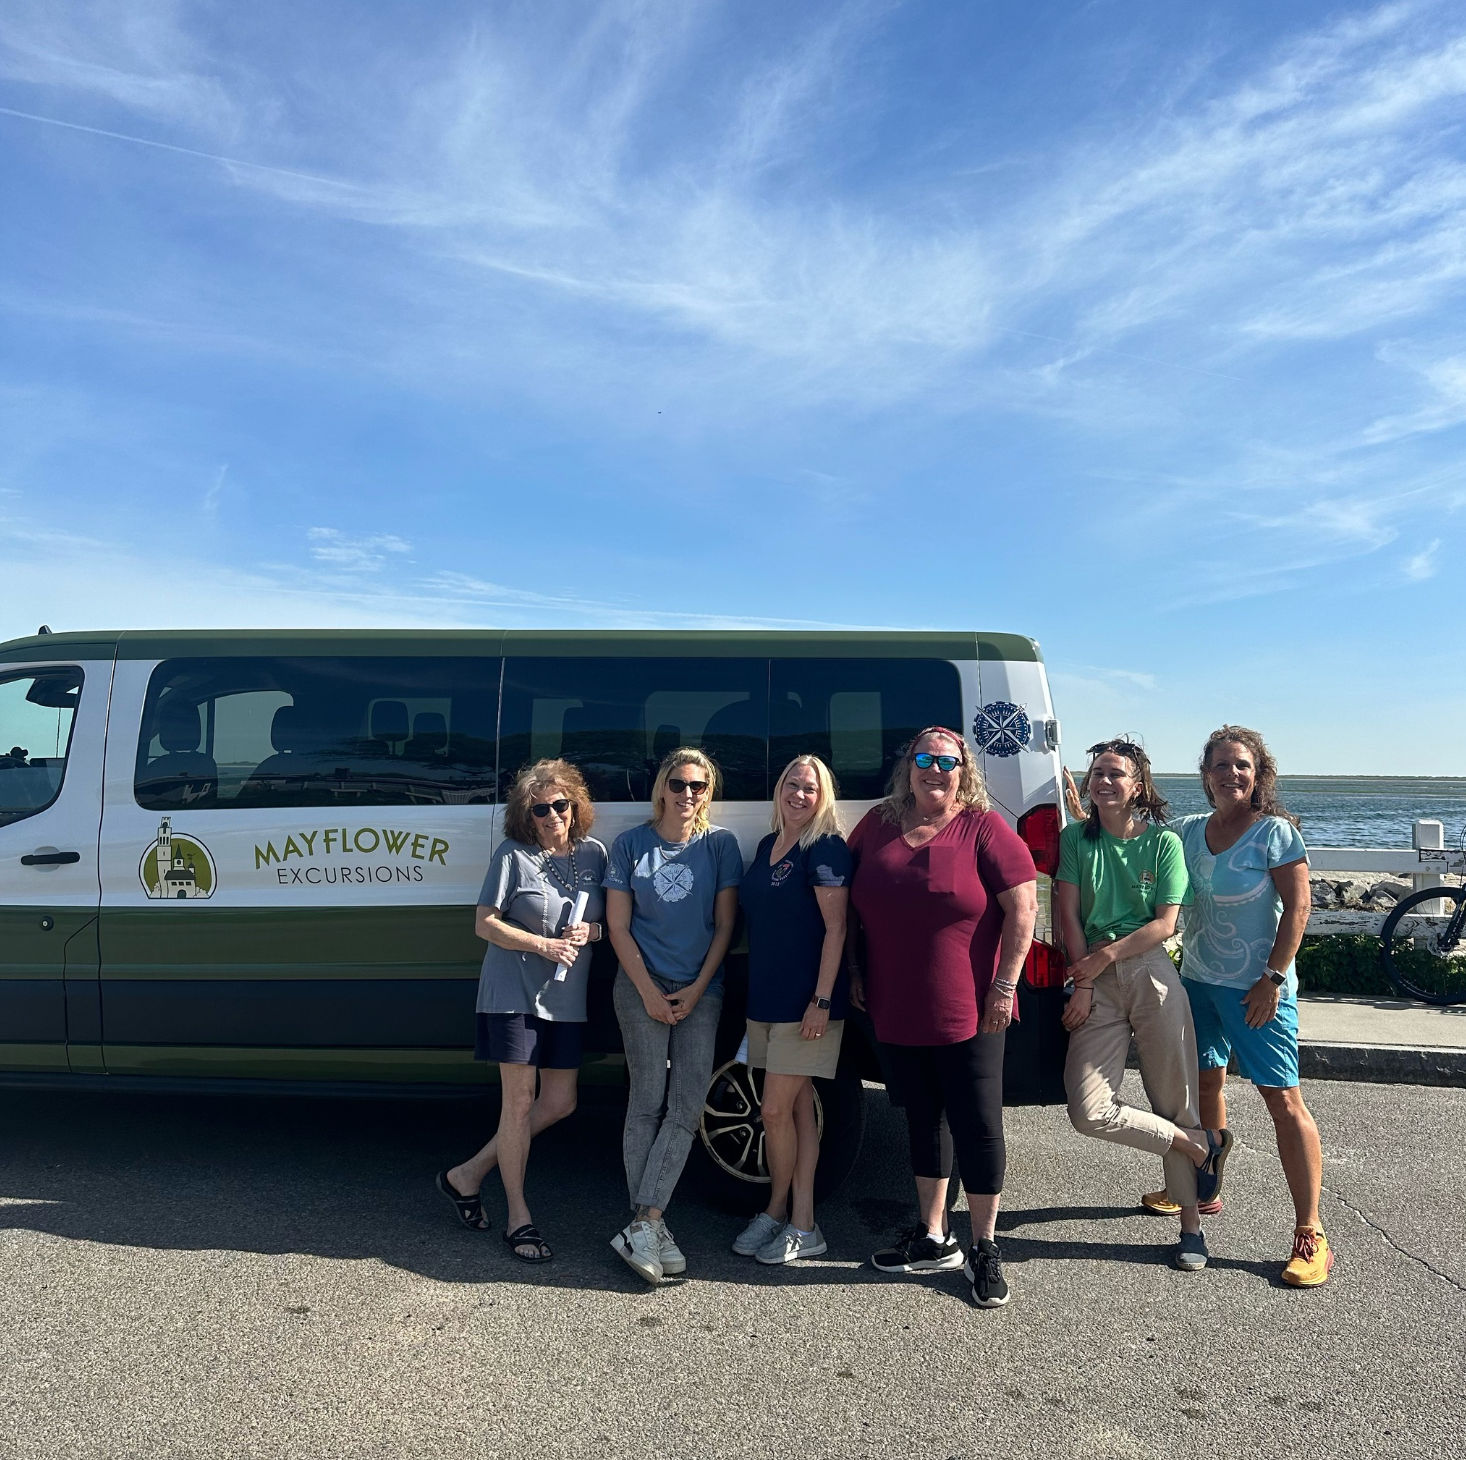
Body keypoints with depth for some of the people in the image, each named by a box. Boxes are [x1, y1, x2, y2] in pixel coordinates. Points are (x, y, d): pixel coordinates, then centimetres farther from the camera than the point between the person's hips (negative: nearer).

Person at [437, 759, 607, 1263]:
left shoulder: (593, 853, 5)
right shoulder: (513, 855, -8)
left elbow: (609, 920, 14)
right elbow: (485, 923, -8)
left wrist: (592, 931, -9)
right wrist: (542, 944, -19)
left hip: (567, 998, 6)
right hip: (514, 993, -5)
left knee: (559, 1102, 9)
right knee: (519, 1101, -1)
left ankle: (467, 1175, 26)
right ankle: (518, 1216, 16)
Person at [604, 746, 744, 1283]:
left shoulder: (720, 844, 3)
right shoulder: (631, 844, 1)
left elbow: (725, 924, 3)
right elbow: (618, 926, 1)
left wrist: (697, 989, -5)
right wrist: (649, 991, -7)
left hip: (701, 991, 1)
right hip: (643, 988, -1)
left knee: (686, 1107, -5)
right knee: (647, 1102, -2)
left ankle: (641, 1227, -1)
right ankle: (651, 1227, 4)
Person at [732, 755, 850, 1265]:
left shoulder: (825, 848, -11)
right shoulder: (767, 846, 12)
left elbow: (835, 927, -15)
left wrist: (822, 1000, -19)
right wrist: (757, 989, 15)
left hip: (807, 1000, -7)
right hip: (765, 996, 8)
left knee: (776, 1110, -3)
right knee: (797, 1109, 13)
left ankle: (779, 1210, 17)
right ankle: (799, 1221, 21)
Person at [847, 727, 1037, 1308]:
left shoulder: (984, 829, -7)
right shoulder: (877, 825, 6)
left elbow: (1022, 907, -8)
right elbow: (851, 907, 15)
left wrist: (1004, 986, -12)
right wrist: (856, 974, 10)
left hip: (967, 1014, -4)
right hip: (895, 1011, 5)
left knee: (978, 1124, 4)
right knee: (923, 1119, 16)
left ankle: (984, 1248, 20)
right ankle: (933, 1238, 31)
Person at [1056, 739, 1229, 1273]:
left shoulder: (1164, 842, 3)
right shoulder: (1075, 838, 5)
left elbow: (1165, 924, -2)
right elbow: (1068, 915, 2)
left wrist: (1107, 956, -10)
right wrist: (1083, 983, -4)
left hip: (1151, 974, -1)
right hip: (1094, 979, 1)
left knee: (1175, 1100, 3)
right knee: (1089, 1112, -10)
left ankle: (1191, 1224, 22)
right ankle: (1202, 1146, 12)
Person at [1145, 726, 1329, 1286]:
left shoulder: (1276, 832, -9)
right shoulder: (1187, 831, 5)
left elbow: (1297, 908, -11)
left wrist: (1273, 978, -16)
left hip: (1256, 986, -6)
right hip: (1198, 980, 6)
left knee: (1282, 1097, -7)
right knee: (1206, 1082, 17)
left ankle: (1310, 1234, 1)